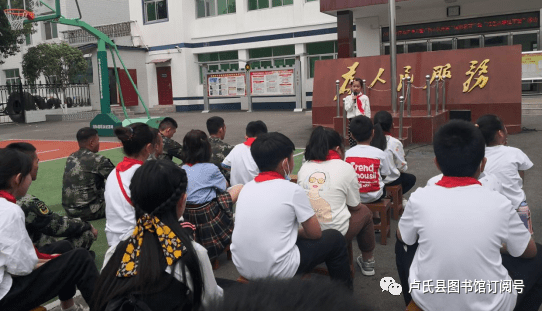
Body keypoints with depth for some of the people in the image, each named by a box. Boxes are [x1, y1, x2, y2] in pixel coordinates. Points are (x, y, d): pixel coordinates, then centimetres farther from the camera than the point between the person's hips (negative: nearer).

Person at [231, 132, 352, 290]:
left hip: (243, 268, 7)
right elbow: (315, 233, -4)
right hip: (278, 272, -6)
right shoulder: (292, 190, -14)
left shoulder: (247, 188, 4)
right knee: (335, 238, 12)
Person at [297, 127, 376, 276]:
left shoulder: (304, 168, 3)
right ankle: (367, 261, 37)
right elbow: (354, 206, 1)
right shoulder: (345, 168, -6)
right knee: (364, 211, 26)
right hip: (337, 233, -4)